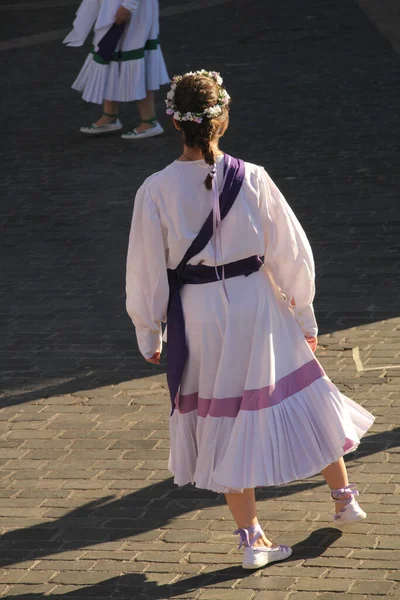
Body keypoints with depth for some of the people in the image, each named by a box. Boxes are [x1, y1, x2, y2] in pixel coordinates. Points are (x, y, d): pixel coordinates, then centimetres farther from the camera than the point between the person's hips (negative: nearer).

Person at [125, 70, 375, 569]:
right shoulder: (251, 179, -13)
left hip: (196, 314, 0)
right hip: (256, 304, 1)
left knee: (223, 421, 13)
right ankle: (344, 497, 37)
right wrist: (304, 315, 10)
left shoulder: (156, 191, -14)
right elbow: (290, 251, -4)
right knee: (300, 397, 20)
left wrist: (148, 333, 8)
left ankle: (251, 537, 18)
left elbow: (146, 269, -6)